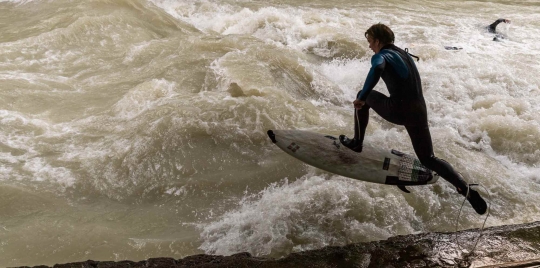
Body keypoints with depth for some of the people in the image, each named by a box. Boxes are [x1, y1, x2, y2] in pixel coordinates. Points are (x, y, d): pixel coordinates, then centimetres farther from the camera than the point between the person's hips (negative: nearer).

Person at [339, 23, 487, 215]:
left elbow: (377, 69, -27)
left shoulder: (381, 56, -2)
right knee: (428, 159, 14)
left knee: (362, 97, 20)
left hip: (399, 110, -7)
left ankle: (357, 142, 25)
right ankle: (464, 187, -5)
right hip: (419, 111, 7)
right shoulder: (404, 54, 23)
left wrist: (362, 97, -22)